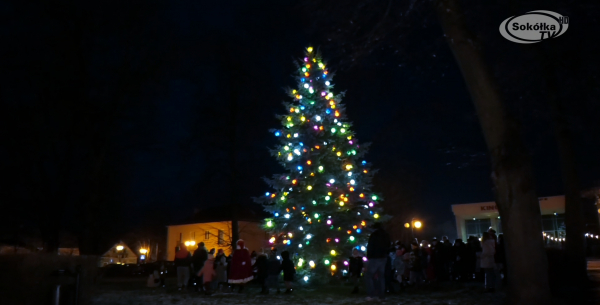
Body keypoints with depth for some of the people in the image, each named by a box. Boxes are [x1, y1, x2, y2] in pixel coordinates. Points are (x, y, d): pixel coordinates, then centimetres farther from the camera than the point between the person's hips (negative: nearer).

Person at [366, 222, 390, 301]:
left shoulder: (373, 235, -9)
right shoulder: (386, 235, 12)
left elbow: (370, 247, -12)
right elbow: (388, 247, 16)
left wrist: (368, 256, -5)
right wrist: (385, 254, 16)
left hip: (374, 258, -6)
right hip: (383, 258, 7)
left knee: (370, 275, -1)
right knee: (381, 276, 10)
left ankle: (372, 295, -10)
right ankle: (382, 295, 7)